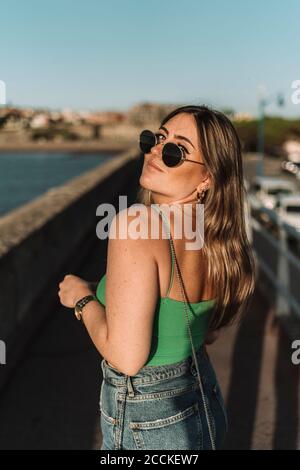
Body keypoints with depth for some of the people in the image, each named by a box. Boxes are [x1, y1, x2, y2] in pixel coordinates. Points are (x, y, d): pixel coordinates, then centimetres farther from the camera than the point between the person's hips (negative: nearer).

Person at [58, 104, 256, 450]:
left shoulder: (134, 225, -28)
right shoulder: (216, 234, -7)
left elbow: (126, 356, -30)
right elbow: (210, 333, 6)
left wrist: (83, 298, -13)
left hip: (146, 425, -6)